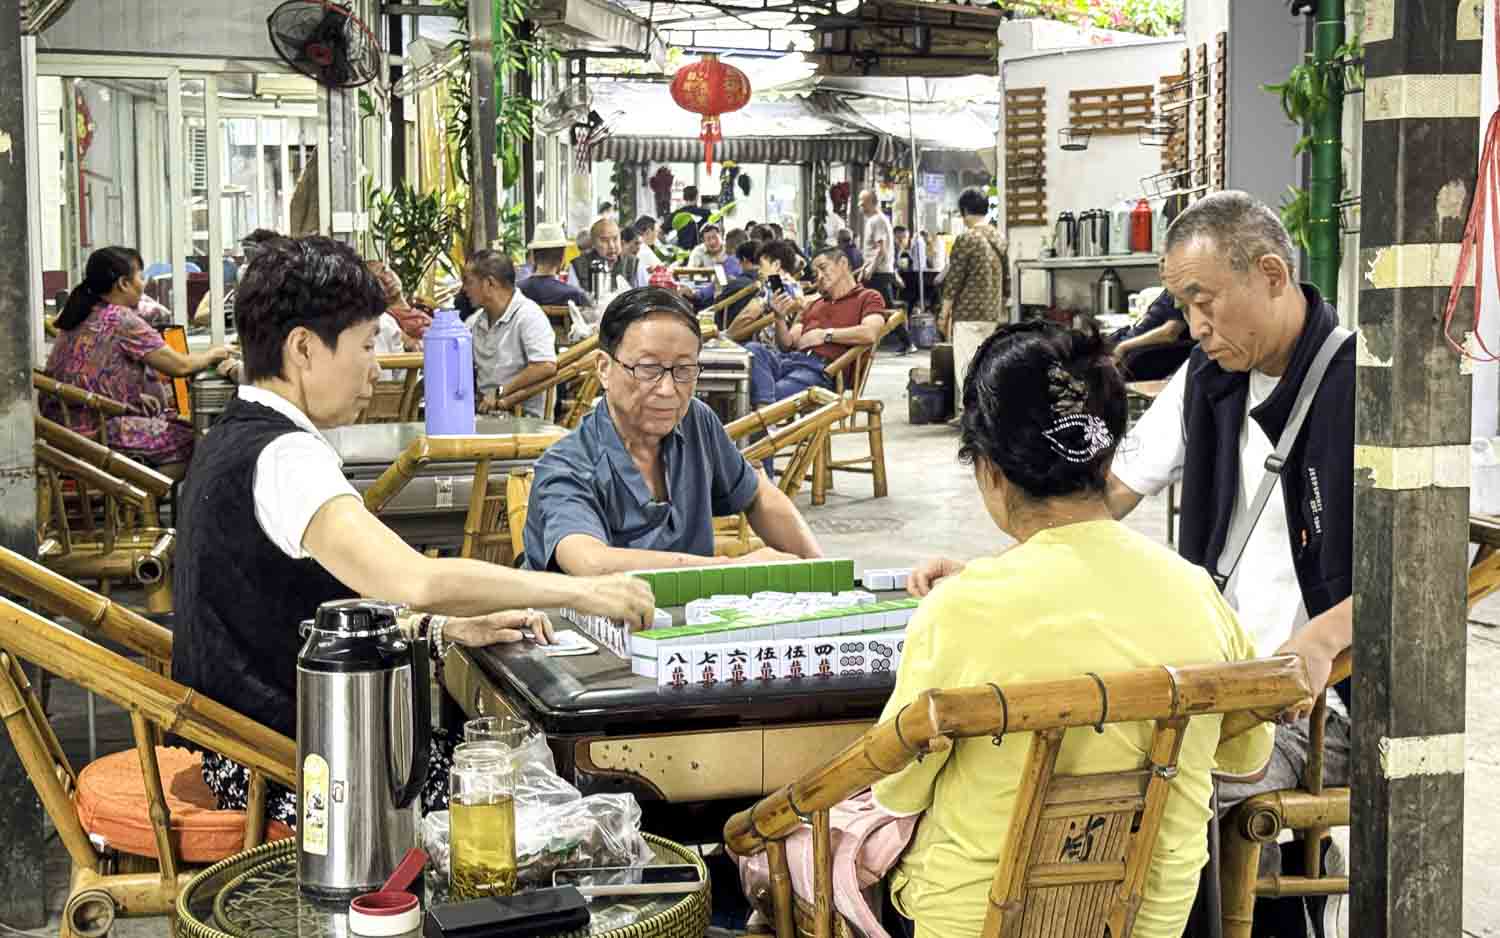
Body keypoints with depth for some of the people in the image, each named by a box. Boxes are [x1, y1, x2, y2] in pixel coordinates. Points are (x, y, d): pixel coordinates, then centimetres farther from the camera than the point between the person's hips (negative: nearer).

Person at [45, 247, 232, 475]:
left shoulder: (78, 316, 12)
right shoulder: (121, 320, -15)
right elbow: (180, 366, -12)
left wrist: (136, 397, 10)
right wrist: (213, 354, 7)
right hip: (99, 434, -10)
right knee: (192, 441, -3)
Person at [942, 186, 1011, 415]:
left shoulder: (967, 238, -11)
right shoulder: (999, 239, 9)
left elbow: (953, 281, -11)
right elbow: (1006, 279, 15)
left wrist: (944, 314, -5)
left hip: (968, 313, -7)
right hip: (993, 314, 7)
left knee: (966, 363, -3)